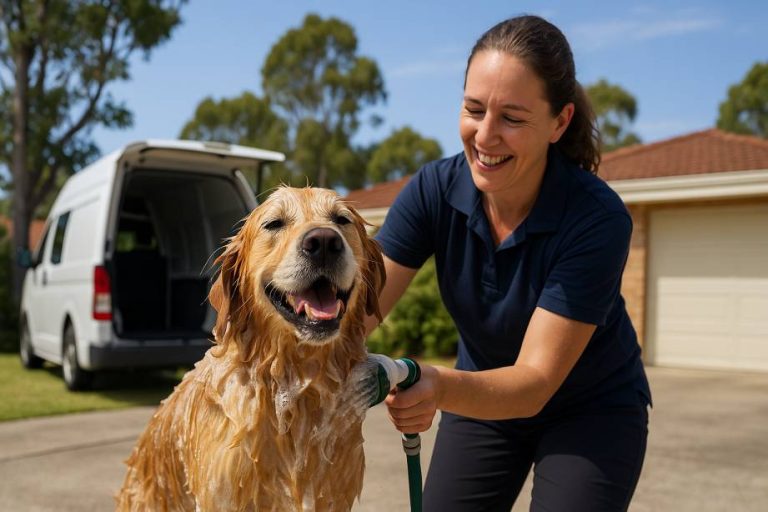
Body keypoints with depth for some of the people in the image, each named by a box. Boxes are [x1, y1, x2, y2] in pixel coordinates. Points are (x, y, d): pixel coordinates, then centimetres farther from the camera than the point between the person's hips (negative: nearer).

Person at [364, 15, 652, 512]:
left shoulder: (598, 218, -31)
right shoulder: (434, 190, -19)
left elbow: (535, 383, -31)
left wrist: (442, 387, -51)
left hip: (591, 411, -3)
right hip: (485, 399, 3)